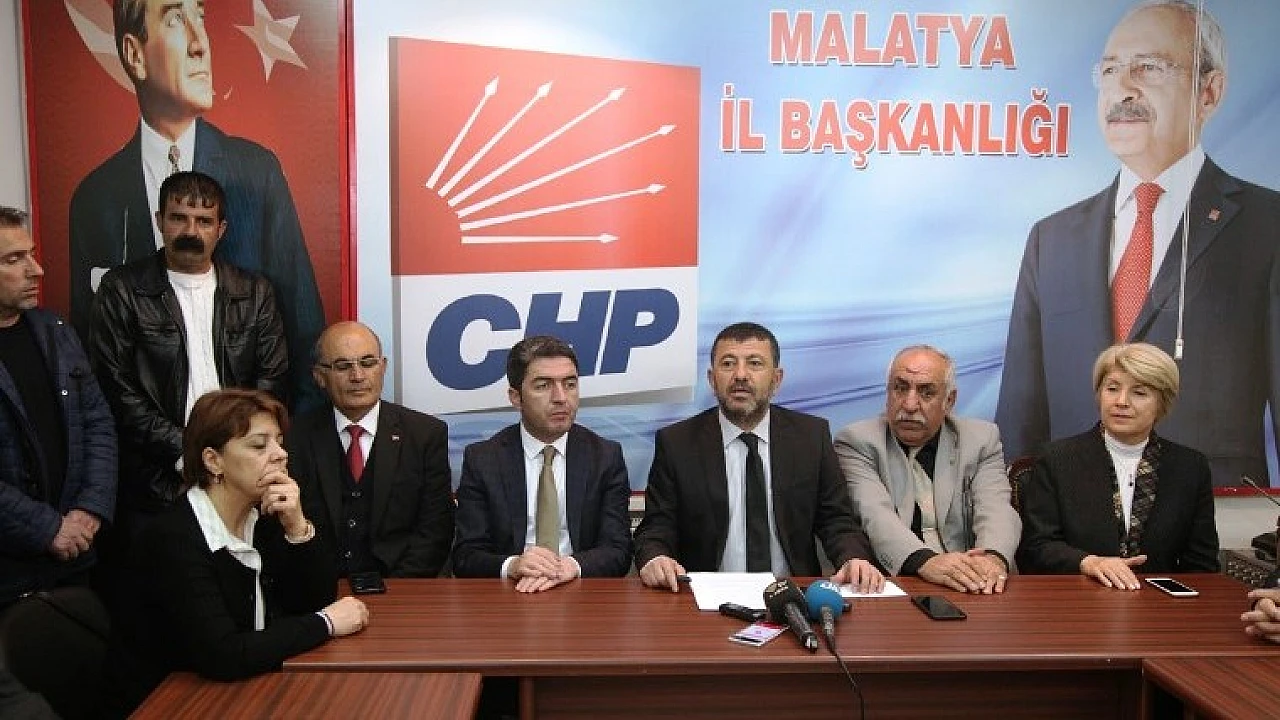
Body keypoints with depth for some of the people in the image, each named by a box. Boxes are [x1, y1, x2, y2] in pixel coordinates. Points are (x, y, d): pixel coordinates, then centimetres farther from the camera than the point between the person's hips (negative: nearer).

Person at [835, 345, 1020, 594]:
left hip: (969, 590, 3)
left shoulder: (982, 440, 12)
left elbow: (996, 510, -3)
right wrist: (925, 561, -31)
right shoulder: (856, 441, 2)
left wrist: (993, 558, -25)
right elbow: (874, 515, -14)